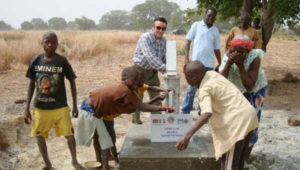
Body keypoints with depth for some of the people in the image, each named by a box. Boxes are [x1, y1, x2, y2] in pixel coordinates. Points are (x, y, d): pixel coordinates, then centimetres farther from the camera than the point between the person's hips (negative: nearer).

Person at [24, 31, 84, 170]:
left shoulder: (62, 61, -11)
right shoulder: (36, 61, -6)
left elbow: (72, 82, -1)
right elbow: (32, 84, 3)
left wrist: (75, 105, -1)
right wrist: (27, 108, 2)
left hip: (60, 106, -2)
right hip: (40, 107, 2)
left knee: (69, 134, -4)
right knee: (39, 136, 11)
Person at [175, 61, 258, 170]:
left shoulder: (205, 90, -18)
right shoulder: (211, 74, 7)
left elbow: (207, 114, -37)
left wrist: (187, 136, -44)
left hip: (238, 121, -9)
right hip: (247, 114, 9)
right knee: (238, 158, 23)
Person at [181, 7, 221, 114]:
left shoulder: (215, 30, 11)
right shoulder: (196, 25, 2)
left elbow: (216, 49, 15)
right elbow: (188, 41, 1)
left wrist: (220, 64, 12)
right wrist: (186, 58, -8)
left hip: (209, 64, 3)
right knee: (191, 88, -1)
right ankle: (185, 112, 6)